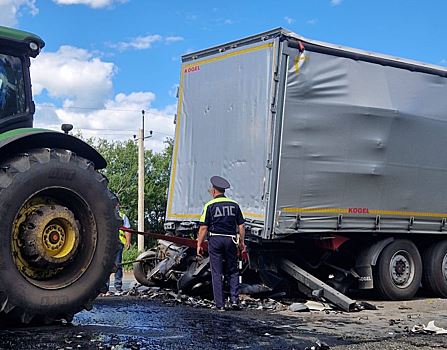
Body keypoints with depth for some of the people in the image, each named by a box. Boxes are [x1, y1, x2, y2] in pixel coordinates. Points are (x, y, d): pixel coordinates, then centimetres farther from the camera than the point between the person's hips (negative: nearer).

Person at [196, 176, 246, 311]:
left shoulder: (210, 205, -4)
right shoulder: (234, 204, 7)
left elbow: (203, 227, -7)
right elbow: (241, 226, 8)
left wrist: (199, 245, -1)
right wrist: (241, 242, 16)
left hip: (215, 239, -3)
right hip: (231, 239, 3)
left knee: (217, 273, 3)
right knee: (233, 271, 13)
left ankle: (220, 305, 3)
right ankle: (234, 299, 2)